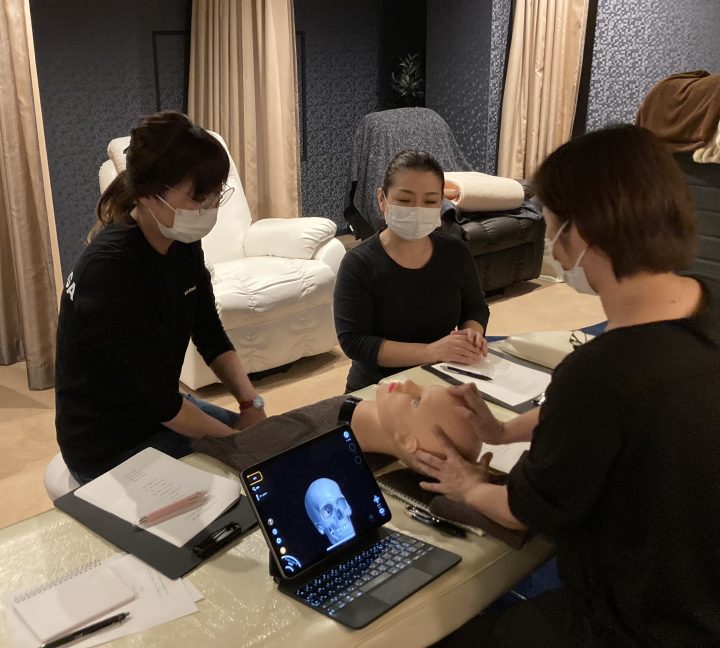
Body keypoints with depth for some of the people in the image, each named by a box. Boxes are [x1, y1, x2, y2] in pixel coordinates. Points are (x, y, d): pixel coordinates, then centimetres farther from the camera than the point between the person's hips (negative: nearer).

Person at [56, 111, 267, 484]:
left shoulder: (183, 244, -5)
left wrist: (250, 403, -9)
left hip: (158, 412, 8)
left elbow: (211, 337, 3)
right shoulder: (112, 269, -30)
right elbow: (161, 400, -26)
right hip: (109, 446, -7)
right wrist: (232, 437, -14)